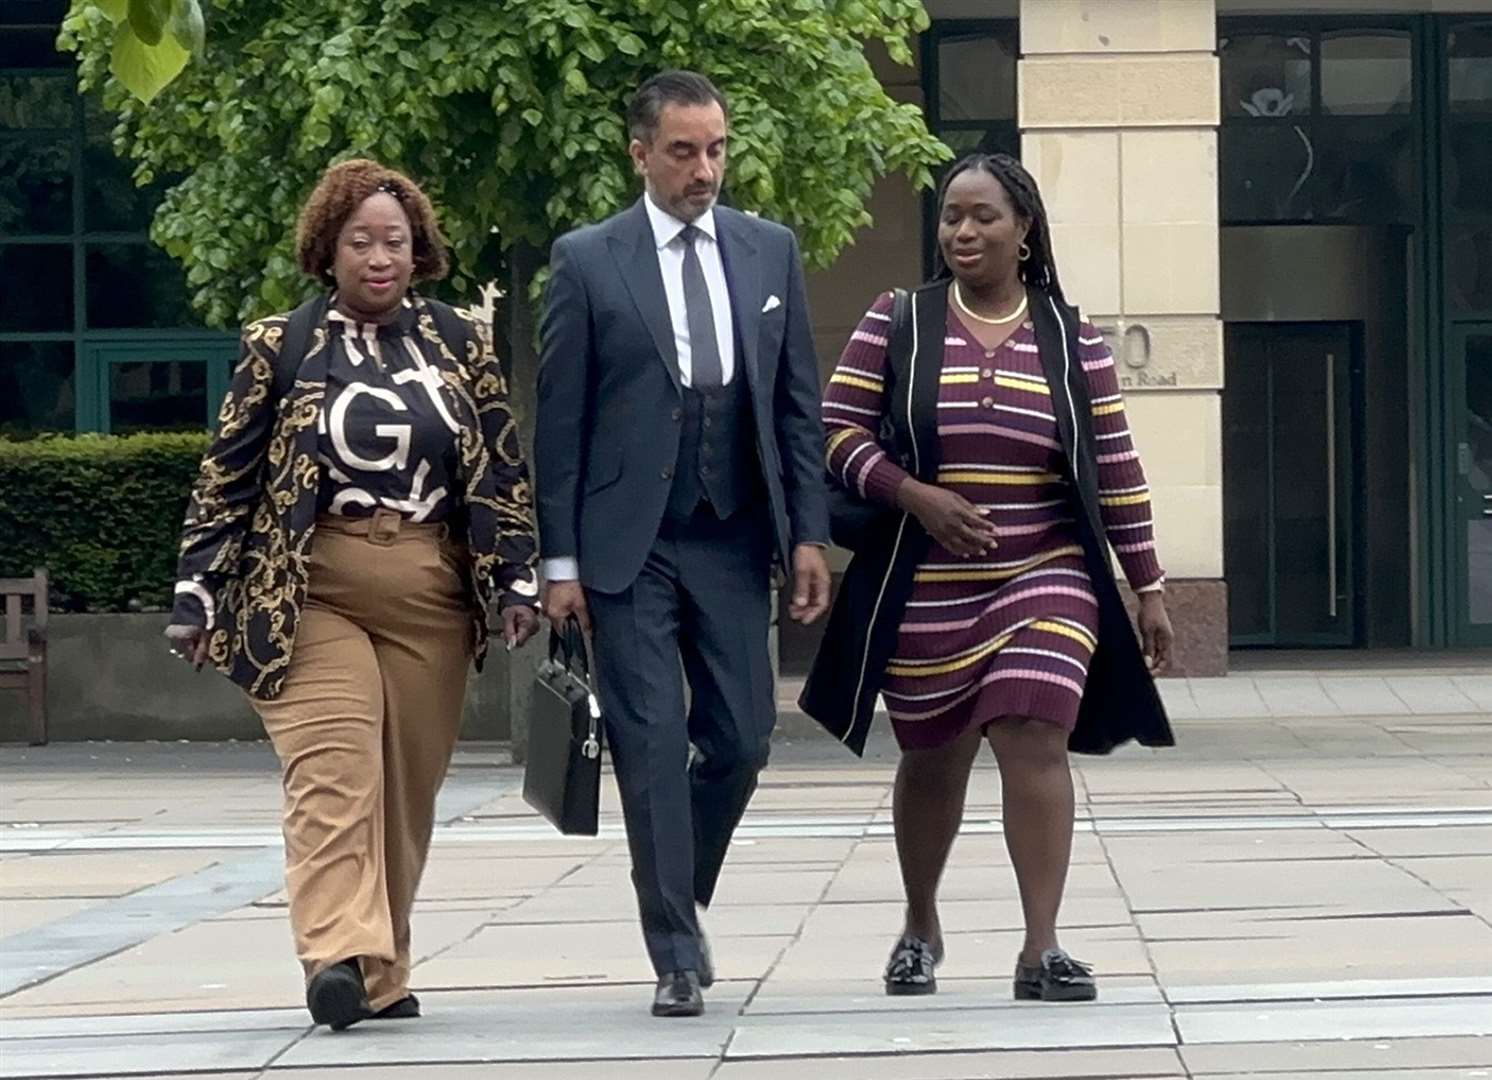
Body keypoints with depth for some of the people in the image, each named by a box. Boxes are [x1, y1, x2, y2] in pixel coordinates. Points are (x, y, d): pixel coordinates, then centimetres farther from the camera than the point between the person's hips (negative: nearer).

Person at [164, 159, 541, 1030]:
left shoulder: (461, 342, 10)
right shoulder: (281, 347, 4)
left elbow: (506, 468, 10)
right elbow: (227, 478, 4)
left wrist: (518, 578, 2)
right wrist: (198, 595, 1)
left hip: (432, 597, 3)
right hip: (311, 592, -3)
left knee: (409, 792, 4)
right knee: (334, 775, -17)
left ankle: (383, 973, 13)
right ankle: (342, 956, -28)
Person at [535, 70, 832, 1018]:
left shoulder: (770, 251, 9)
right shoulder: (588, 261, -1)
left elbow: (799, 404, 11)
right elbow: (559, 422, 0)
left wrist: (810, 533, 3)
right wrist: (560, 560, -4)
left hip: (734, 541, 3)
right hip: (629, 546, -3)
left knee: (741, 741, 3)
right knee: (652, 749, -4)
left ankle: (680, 900, 27)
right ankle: (677, 955, 2)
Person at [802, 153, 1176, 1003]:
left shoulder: (1071, 339, 4)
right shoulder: (896, 325, 2)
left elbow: (1117, 469, 5)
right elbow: (838, 431, 0)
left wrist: (1149, 585, 3)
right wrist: (911, 494, -15)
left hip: (1045, 582, 0)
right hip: (925, 593, 1)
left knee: (1037, 744, -16)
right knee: (934, 762, 11)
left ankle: (1042, 948, -14)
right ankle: (921, 928, 34)